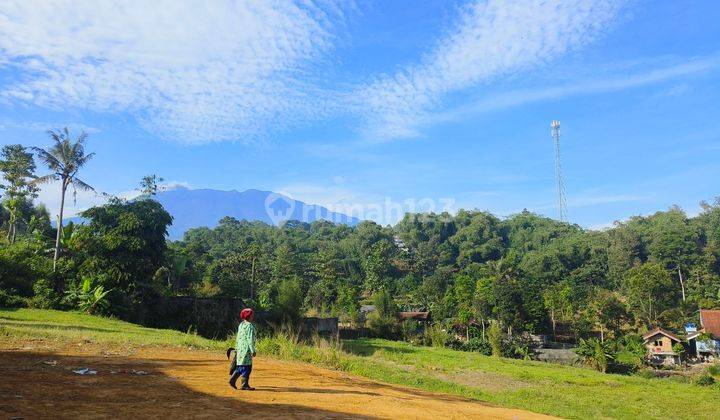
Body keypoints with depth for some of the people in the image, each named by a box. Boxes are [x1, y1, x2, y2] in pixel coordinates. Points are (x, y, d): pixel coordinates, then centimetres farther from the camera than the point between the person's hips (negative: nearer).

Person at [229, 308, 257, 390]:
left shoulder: (241, 325, 12)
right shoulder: (250, 326, -15)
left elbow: (238, 338, 18)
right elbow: (250, 339, -19)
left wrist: (236, 348, 24)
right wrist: (253, 351, -17)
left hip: (240, 348, 9)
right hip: (246, 349, -9)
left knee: (241, 367, 17)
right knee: (246, 367, -3)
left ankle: (232, 380, 19)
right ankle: (244, 385, 2)